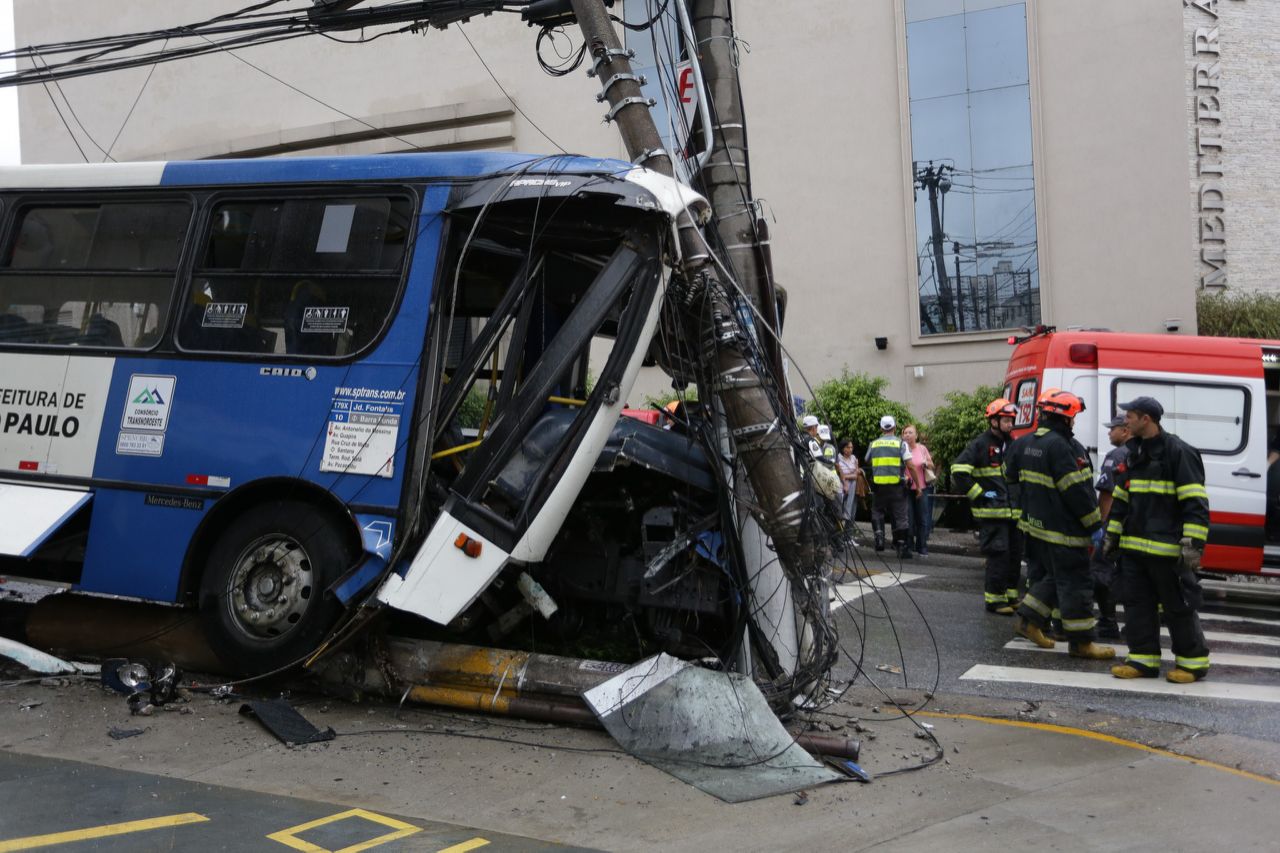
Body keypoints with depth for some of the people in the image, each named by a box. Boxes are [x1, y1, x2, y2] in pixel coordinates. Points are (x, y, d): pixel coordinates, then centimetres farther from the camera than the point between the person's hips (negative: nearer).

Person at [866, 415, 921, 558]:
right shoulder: (901, 443, -3)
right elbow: (911, 466, -8)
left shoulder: (873, 444, 6)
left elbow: (868, 462, 20)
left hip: (878, 486, 2)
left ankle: (879, 535, -2)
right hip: (897, 486, -2)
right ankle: (902, 547, 5)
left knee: (877, 512, 19)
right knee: (900, 516, 5)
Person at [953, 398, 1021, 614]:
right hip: (992, 512, -8)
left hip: (1012, 511, 8)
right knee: (998, 555, -8)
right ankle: (994, 599, 0)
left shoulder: (1011, 445, 16)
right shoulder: (980, 445, -9)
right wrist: (978, 494, -16)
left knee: (1014, 555, 11)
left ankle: (1010, 595, 23)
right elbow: (958, 470, -18)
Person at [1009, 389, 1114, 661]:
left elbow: (1025, 485, 19)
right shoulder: (1060, 445, -20)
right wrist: (1095, 525, -15)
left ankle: (1028, 620, 25)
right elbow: (1077, 490, -21)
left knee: (1053, 575, 22)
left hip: (1038, 524, 10)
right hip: (1063, 530, -10)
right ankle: (1080, 642, 5)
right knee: (1075, 583, -2)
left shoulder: (1030, 444, 12)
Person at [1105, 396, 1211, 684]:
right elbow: (1120, 498, 21)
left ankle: (1193, 661, 14)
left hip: (1167, 548, -8)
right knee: (1137, 603, 9)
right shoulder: (1134, 453, 14)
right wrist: (1112, 535, 19)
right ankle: (1143, 658, 17)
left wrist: (1193, 543, -19)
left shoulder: (1178, 452, -10)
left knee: (1178, 606, 1)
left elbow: (1195, 503, -14)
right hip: (1133, 546, 8)